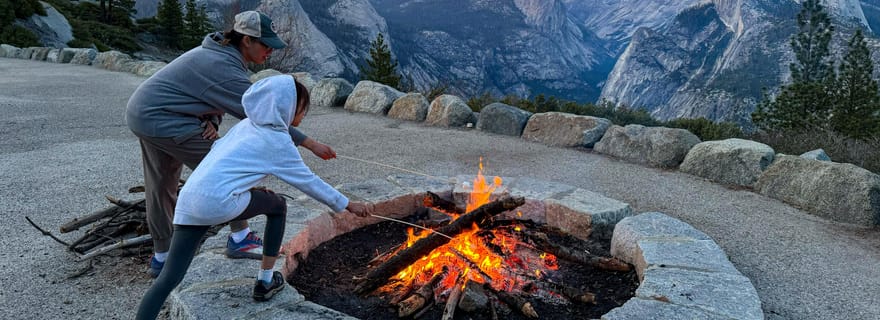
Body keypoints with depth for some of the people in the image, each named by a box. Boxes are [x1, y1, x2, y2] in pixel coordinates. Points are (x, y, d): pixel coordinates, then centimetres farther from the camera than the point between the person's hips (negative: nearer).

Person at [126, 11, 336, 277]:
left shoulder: (219, 52, 6)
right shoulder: (226, 69, -24)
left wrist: (211, 122, -12)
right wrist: (311, 144, -22)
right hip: (163, 122, -10)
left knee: (161, 187, 17)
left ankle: (161, 258, 31)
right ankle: (239, 238, 4)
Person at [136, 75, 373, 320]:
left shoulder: (247, 125, 21)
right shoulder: (278, 141, 0)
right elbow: (308, 181, 5)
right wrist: (347, 205, 13)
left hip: (188, 200, 7)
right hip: (220, 202, -6)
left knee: (169, 277, 4)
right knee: (278, 207, 18)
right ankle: (265, 282, 27)